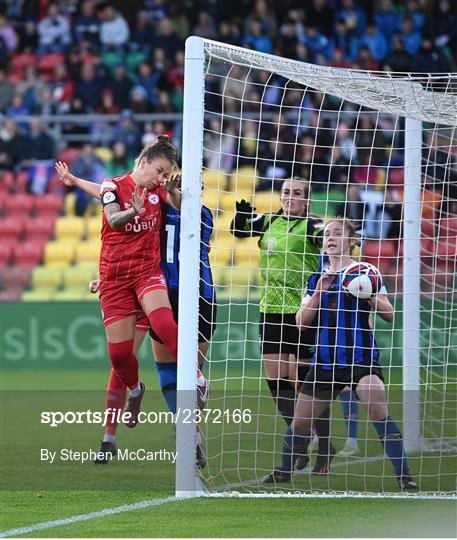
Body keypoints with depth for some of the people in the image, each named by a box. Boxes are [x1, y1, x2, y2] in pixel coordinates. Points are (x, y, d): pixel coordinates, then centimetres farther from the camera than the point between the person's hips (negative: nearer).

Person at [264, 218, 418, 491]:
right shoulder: (317, 280, 13)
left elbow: (389, 314, -2)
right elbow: (301, 321, 5)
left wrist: (369, 295, -21)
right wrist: (319, 293, -10)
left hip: (362, 356, -4)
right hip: (325, 360, 4)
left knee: (379, 412, -26)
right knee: (300, 422, 8)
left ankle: (404, 475, -23)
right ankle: (285, 471, 33)